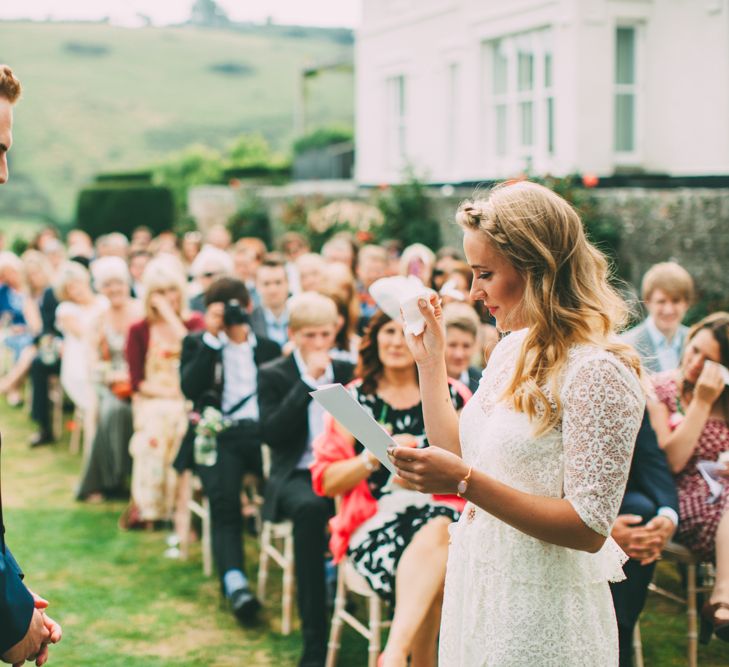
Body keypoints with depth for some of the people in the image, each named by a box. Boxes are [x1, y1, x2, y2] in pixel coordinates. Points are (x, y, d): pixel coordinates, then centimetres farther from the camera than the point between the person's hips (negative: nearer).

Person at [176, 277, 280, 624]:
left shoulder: (268, 348, 24)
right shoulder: (197, 343, 18)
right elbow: (190, 388, -2)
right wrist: (211, 338, -4)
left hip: (261, 430, 2)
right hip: (217, 433, -2)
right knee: (224, 501, -31)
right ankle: (234, 582, -46)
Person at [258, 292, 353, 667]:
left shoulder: (346, 372, 15)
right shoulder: (273, 375, 5)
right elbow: (271, 433, -11)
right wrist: (308, 381, -14)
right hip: (297, 477, -3)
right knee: (310, 508, -39)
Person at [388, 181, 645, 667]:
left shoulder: (599, 372, -18)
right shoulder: (512, 349, 8)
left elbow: (589, 529, -21)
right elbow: (458, 454, 10)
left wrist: (467, 481, -26)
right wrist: (430, 360, 8)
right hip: (477, 590, 7)